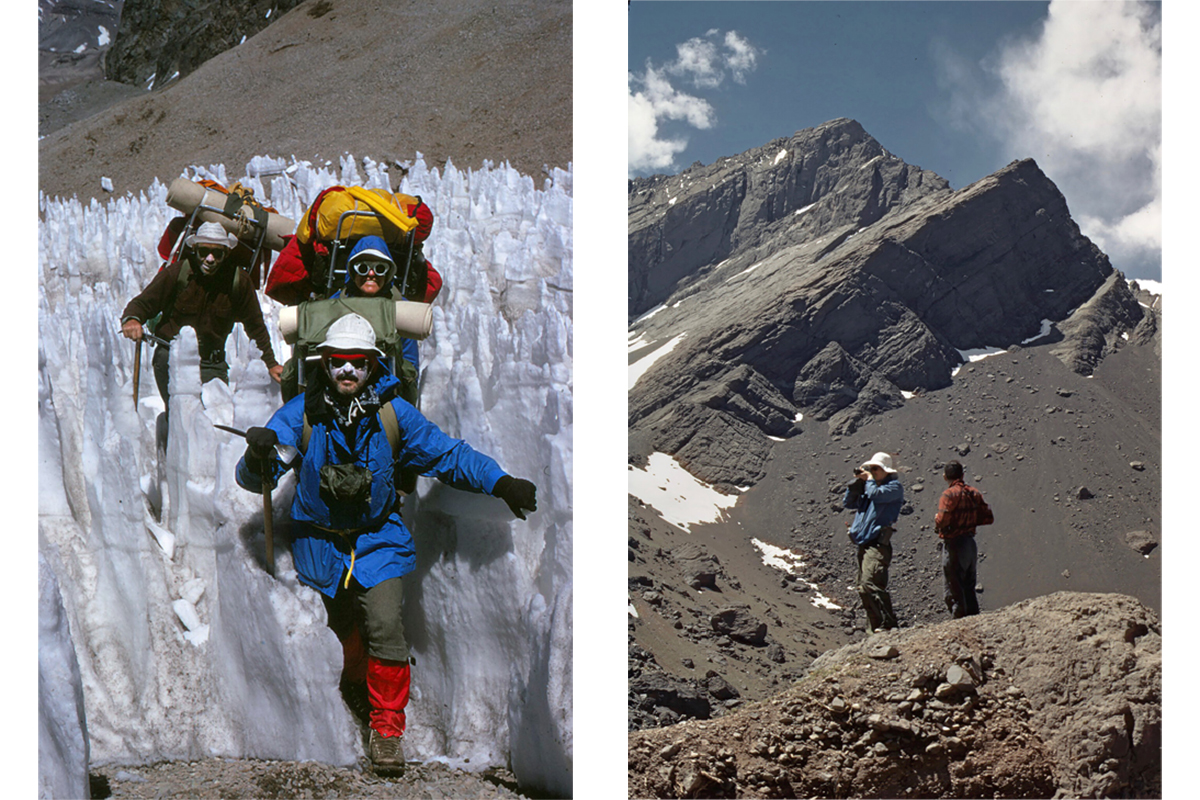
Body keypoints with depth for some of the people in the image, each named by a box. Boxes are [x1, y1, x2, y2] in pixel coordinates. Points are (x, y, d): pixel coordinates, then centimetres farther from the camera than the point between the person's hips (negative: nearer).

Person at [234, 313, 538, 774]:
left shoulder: (393, 413, -8)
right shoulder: (302, 412, -11)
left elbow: (448, 454, -1)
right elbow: (254, 478, -13)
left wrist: (499, 483, -13)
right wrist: (258, 459, -38)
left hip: (377, 538, -1)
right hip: (319, 540, 1)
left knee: (385, 626, -17)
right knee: (346, 627, 15)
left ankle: (387, 725, -2)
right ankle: (356, 680, 49)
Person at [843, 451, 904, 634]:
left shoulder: (894, 486, -1)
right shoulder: (867, 487, 22)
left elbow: (876, 494, -20)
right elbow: (848, 504, 21)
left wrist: (869, 479, -2)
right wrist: (857, 482, 11)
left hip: (878, 544, -9)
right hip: (864, 543, 9)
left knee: (870, 584, -23)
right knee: (863, 587, 9)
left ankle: (887, 623, -23)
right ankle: (874, 628, 16)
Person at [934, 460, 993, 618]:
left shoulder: (950, 494, -14)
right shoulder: (974, 493, 6)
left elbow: (942, 521, -24)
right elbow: (988, 518, 7)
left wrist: (936, 521, -2)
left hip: (953, 545, -7)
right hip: (970, 542, 7)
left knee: (952, 589, -1)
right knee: (968, 587, 18)